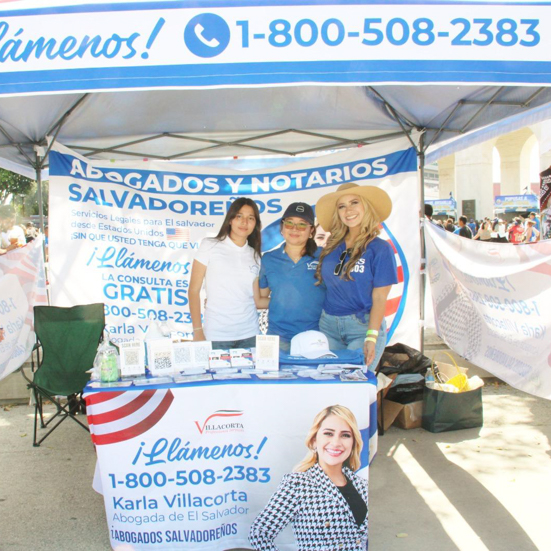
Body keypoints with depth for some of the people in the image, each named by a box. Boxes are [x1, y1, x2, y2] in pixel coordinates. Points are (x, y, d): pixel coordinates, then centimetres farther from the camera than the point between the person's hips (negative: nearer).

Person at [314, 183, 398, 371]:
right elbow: (323, 285, 11)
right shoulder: (332, 246, 7)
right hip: (328, 325, 4)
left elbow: (379, 298, -8)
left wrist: (371, 337, -16)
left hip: (362, 326, -4)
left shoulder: (380, 249, -6)